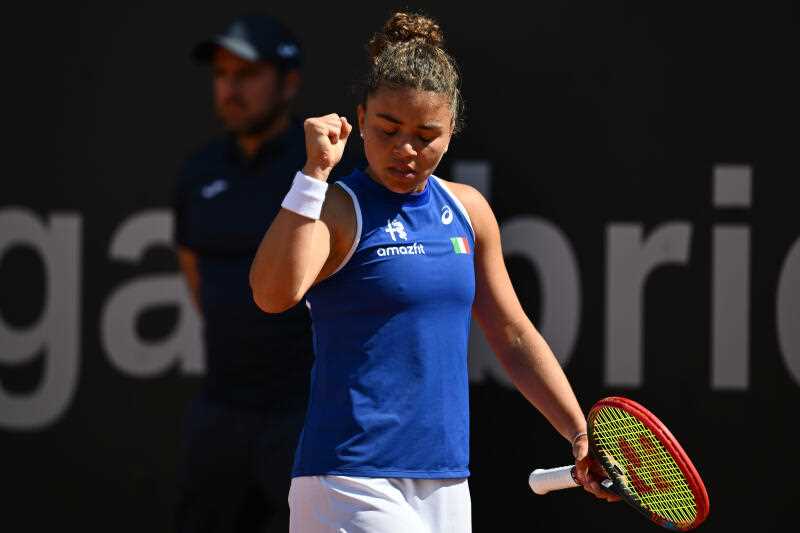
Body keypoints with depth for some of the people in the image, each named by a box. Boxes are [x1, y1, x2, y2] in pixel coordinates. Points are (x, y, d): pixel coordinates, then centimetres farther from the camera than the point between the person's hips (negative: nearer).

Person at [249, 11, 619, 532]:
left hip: (446, 487, 7)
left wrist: (582, 437, 15)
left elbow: (514, 336, 20)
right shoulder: (339, 209, -7)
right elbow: (274, 293, -27)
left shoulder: (467, 210, 12)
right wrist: (315, 171, -26)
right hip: (354, 485, -7)